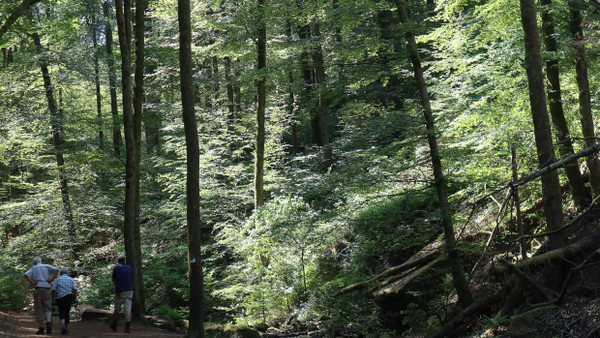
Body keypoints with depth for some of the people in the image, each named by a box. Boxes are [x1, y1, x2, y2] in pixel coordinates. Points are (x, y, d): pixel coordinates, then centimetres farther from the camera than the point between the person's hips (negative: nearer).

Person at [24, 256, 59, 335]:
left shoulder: (33, 268, 12)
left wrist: (32, 282, -1)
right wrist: (51, 279, -2)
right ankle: (48, 322, -19)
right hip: (47, 289, 0)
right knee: (48, 308, 8)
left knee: (38, 310, 5)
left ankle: (41, 329, 1)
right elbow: (56, 270, -5)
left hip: (37, 289, 0)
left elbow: (26, 275, -7)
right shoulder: (47, 266, 12)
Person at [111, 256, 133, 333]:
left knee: (117, 309, 12)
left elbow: (113, 280, 3)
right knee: (128, 310, -5)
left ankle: (114, 326, 27)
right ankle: (127, 327, -17)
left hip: (120, 292, -2)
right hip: (129, 291, 2)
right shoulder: (129, 268, 11)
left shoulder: (116, 268, -2)